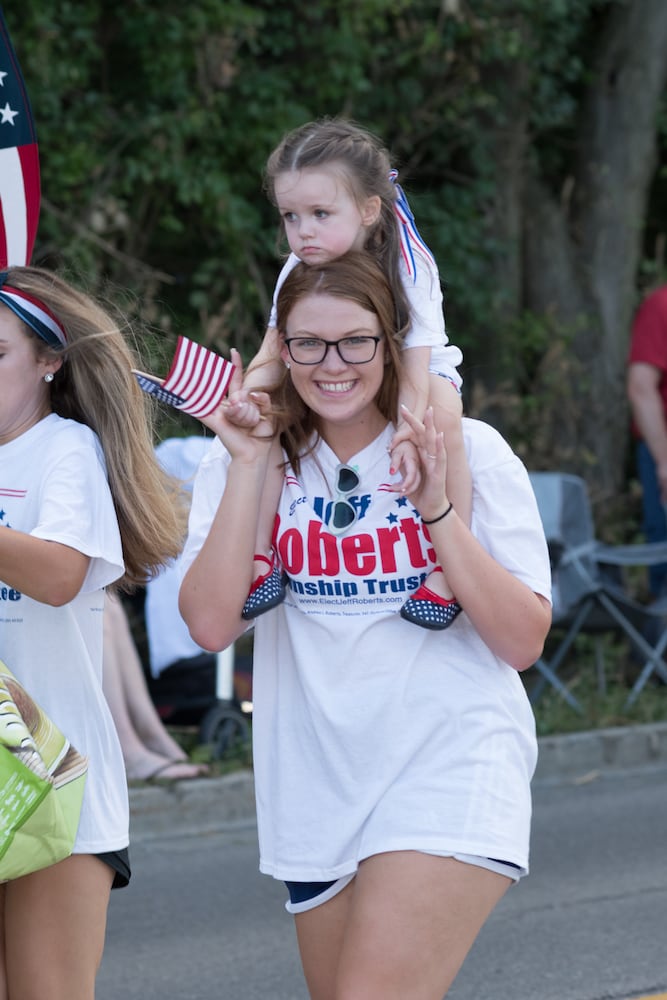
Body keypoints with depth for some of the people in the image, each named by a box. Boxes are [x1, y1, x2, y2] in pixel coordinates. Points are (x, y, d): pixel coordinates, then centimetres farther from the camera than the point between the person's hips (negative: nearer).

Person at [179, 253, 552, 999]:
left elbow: (523, 642, -8)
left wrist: (437, 510, -17)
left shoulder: (467, 452, -2)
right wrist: (249, 466, -12)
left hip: (448, 774, -4)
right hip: (318, 790, 4)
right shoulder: (246, 457, 4)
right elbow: (211, 624, -9)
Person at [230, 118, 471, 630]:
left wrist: (408, 436, -51)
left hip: (416, 379, -4)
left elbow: (414, 361, -32)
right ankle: (261, 558, -15)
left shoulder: (407, 267, -25)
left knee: (443, 411, -38)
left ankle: (449, 567, -31)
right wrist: (249, 396, -35)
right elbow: (274, 356, -10)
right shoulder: (297, 273, -13)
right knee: (262, 418, -22)